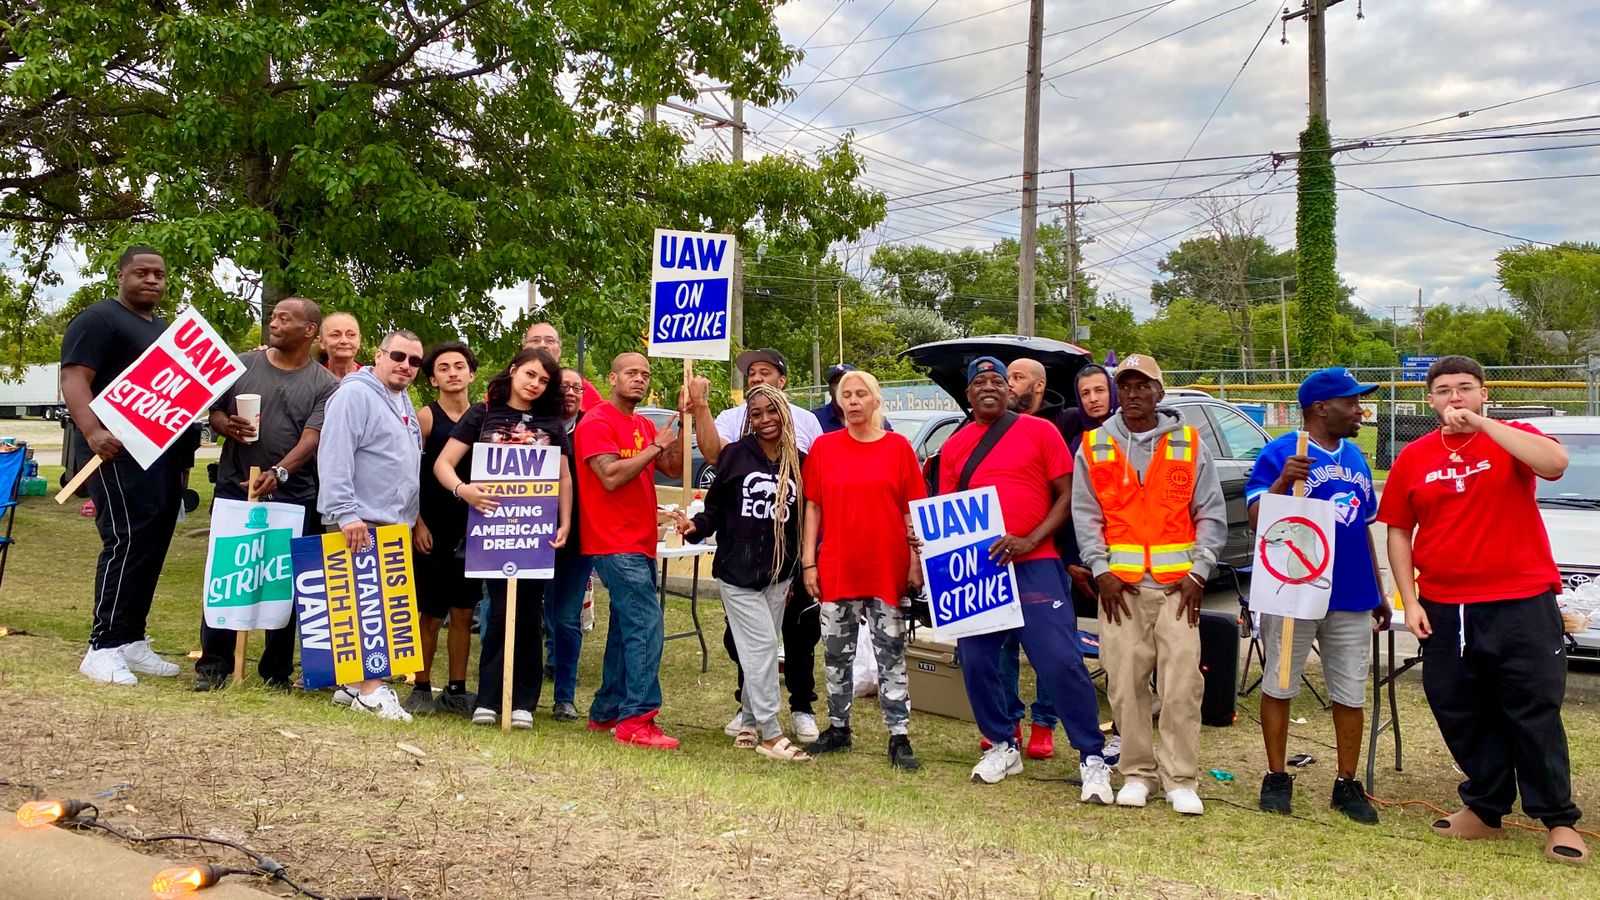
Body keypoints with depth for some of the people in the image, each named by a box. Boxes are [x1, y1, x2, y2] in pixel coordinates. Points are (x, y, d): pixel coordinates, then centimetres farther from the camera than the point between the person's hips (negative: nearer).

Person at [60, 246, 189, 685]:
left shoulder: (167, 329, 21)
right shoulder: (98, 320, -5)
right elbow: (74, 380, -16)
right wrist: (92, 431, -32)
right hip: (120, 452, -9)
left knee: (153, 546, 9)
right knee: (127, 541, -13)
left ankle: (132, 641, 16)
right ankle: (103, 647, -10)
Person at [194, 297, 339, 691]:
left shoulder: (325, 385, -1)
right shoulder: (242, 364, 6)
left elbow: (311, 439, -12)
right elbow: (214, 410, 12)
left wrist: (279, 473, -28)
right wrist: (226, 426, -12)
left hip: (294, 499, -1)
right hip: (234, 489, 2)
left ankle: (277, 671, 16)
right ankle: (213, 664, 13)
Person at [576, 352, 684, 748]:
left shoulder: (644, 426, 17)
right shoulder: (597, 422, -8)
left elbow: (674, 469, 11)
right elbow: (611, 477, -19)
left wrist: (682, 427, 0)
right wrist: (655, 447, -13)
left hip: (640, 545, 9)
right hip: (615, 544, -9)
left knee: (627, 628, 14)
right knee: (646, 625, -15)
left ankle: (606, 712, 24)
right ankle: (636, 720, -13)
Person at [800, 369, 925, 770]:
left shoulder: (898, 447, 0)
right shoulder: (823, 447, 4)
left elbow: (912, 510, 1)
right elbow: (812, 507, 5)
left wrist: (916, 563, -3)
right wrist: (809, 562, 0)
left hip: (888, 571, -2)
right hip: (836, 570, 2)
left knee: (892, 654, 2)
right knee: (837, 653, 12)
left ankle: (899, 738, 7)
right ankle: (838, 729, 26)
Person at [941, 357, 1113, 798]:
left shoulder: (1040, 431, 1)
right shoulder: (955, 446, 12)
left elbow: (1067, 495, -2)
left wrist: (1030, 540, -14)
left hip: (1035, 565, -4)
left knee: (1061, 662, -10)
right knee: (976, 662, 7)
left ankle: (1093, 758, 2)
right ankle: (1002, 746, 26)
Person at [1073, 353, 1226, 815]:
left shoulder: (1189, 445, 8)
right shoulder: (1094, 447, 9)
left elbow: (1211, 514, 7)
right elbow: (1085, 516, 6)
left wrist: (1199, 572, -3)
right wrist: (1100, 572, -4)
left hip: (1178, 585, 0)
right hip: (1120, 586, 1)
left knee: (1182, 684, -4)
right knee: (1125, 684, 1)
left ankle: (1180, 780, 5)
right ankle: (1136, 773, 14)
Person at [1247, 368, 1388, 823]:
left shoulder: (1355, 458, 12)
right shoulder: (1281, 453, -8)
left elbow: (1364, 527, 19)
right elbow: (1256, 520, -15)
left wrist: (1379, 592, 19)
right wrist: (1283, 481, -32)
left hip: (1352, 597, 6)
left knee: (1351, 694, 10)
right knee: (1279, 687, 6)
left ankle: (1346, 785, 22)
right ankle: (1277, 778, 18)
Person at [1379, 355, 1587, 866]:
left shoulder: (1511, 439, -1)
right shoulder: (1414, 458, 6)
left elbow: (1555, 463, -24)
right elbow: (1398, 532, 9)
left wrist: (1481, 423, -23)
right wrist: (1410, 601, 2)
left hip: (1520, 604, -3)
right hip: (1444, 609, 3)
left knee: (1534, 716, 3)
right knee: (1462, 717, 11)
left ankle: (1559, 821, 14)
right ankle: (1485, 810, 26)